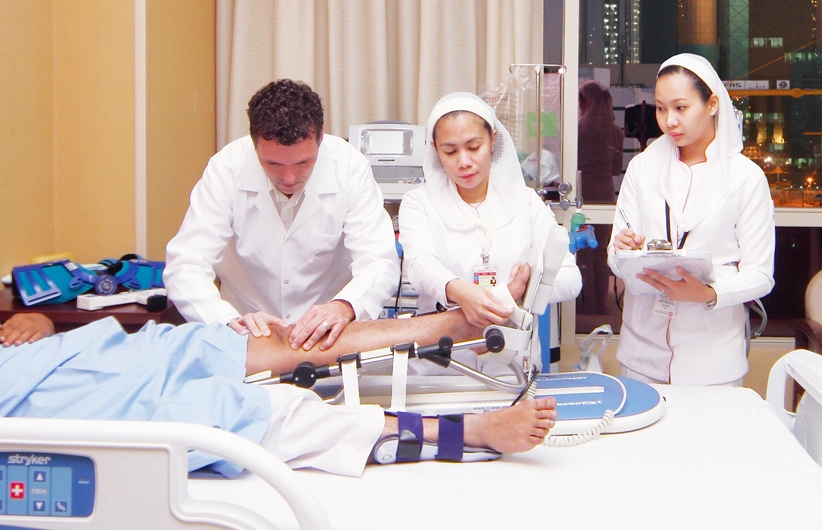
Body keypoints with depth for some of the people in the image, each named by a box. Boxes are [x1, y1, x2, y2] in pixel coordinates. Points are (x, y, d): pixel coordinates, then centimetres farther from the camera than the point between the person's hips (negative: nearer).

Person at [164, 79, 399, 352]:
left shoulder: (350, 168, -14)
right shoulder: (227, 168, -14)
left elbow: (379, 263, -17)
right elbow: (184, 267, -17)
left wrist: (345, 306, -39)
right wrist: (229, 320, -37)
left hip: (327, 332, 0)